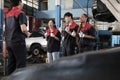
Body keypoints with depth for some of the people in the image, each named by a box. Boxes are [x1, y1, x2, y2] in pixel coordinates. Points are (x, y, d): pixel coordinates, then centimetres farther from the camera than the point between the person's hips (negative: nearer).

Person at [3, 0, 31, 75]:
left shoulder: (8, 14, 17)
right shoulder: (20, 13, -8)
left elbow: (6, 30, 17)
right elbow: (23, 29, -21)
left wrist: (5, 47, 20)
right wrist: (27, 34, 1)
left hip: (9, 43, 8)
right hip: (18, 42, -8)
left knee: (11, 65, 10)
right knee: (21, 65, -4)